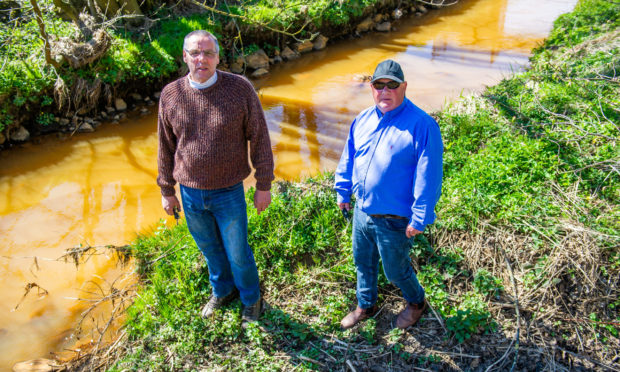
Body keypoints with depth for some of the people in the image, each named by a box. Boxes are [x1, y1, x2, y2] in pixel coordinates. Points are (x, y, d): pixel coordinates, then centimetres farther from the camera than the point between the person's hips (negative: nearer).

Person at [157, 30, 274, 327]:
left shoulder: (240, 89, -13)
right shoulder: (170, 95, -4)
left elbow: (259, 139, -7)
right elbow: (166, 147, 6)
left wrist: (263, 185, -5)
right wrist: (167, 191, 10)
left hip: (229, 193, -3)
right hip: (190, 194, 3)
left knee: (238, 254, 13)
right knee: (210, 250, 22)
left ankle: (251, 299, 40)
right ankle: (222, 290, 49)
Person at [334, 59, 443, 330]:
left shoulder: (421, 125, -20)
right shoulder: (363, 120, 2)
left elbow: (428, 176, -20)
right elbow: (348, 158, 14)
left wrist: (419, 219, -19)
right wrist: (343, 192, 17)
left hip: (394, 221, -6)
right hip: (362, 212, 6)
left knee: (396, 270, 13)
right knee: (363, 262, 23)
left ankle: (416, 302, 45)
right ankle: (366, 306, 48)